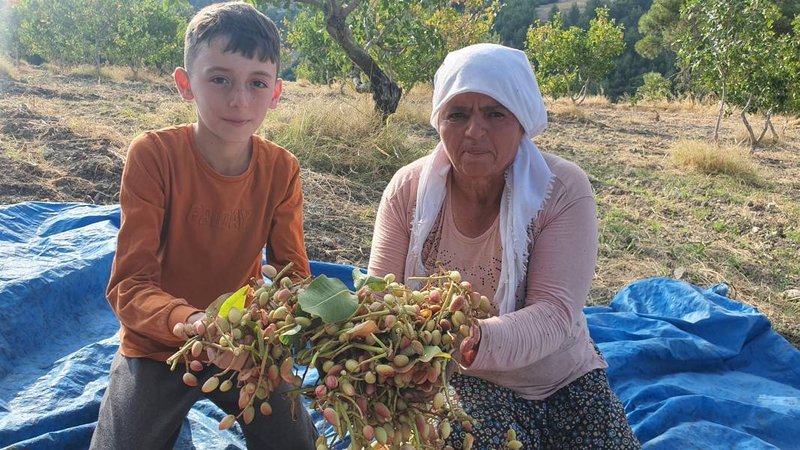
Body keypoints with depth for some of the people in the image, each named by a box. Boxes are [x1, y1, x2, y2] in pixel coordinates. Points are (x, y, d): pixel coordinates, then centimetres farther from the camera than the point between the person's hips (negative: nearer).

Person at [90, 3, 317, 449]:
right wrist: (196, 324, -45)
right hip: (158, 346, -2)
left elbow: (293, 276, -10)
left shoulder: (282, 170, -14)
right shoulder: (153, 154, -23)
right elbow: (130, 287, -25)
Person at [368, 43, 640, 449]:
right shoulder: (409, 188, -11)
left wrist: (474, 341, -44)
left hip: (563, 380, 2)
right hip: (463, 380, -1)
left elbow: (555, 313, -24)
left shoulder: (562, 190, -16)